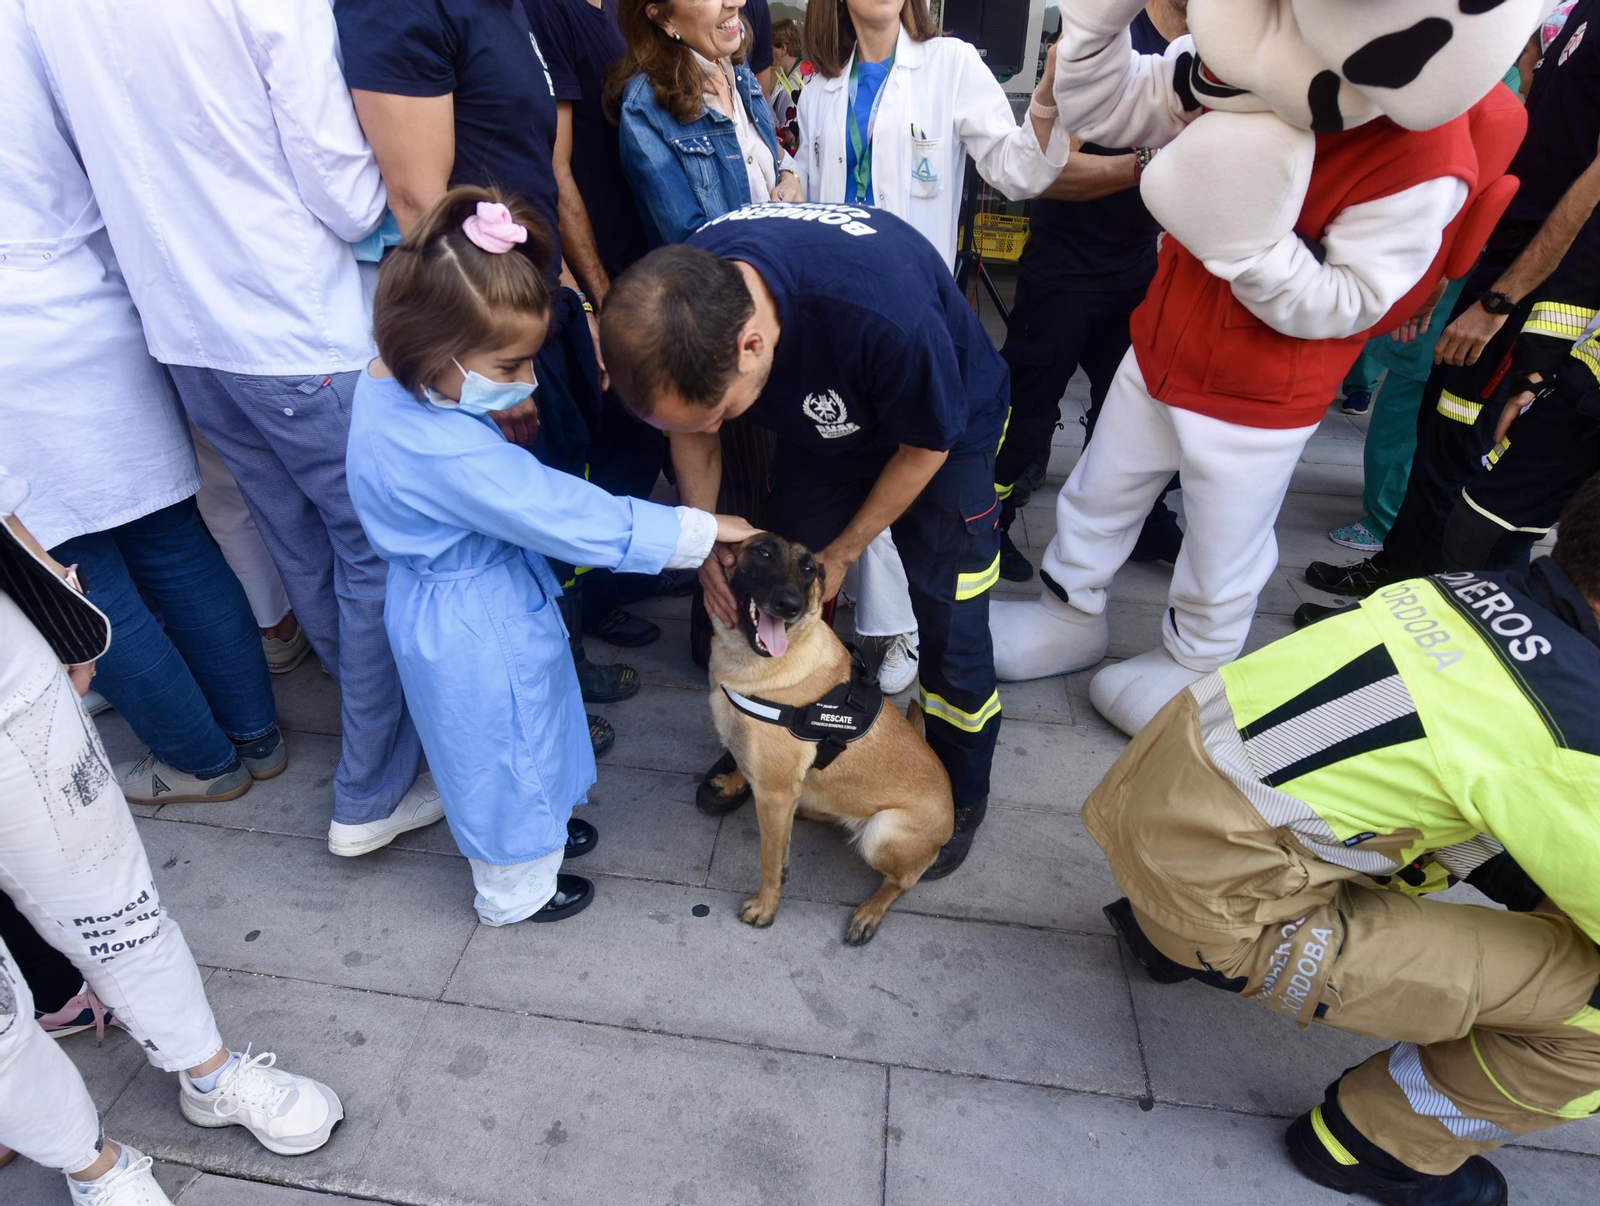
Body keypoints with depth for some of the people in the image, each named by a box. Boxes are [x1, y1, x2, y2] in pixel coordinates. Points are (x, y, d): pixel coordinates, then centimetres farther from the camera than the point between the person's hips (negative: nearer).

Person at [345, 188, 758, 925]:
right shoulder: (450, 454, -37)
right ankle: (515, 894, 42)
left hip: (458, 609, 9)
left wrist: (501, 415, -5)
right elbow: (575, 519, -32)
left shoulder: (391, 385, -8)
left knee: (517, 746, 30)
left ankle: (538, 828, 56)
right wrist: (701, 531, -25)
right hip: (478, 635, -9)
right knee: (506, 756, 16)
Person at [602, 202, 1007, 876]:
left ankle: (962, 792, 23)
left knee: (951, 625, -3)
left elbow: (926, 447, -23)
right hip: (821, 420, 5)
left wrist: (840, 555, -14)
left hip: (945, 429, -4)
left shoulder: (884, 309, -44)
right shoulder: (683, 297, -28)